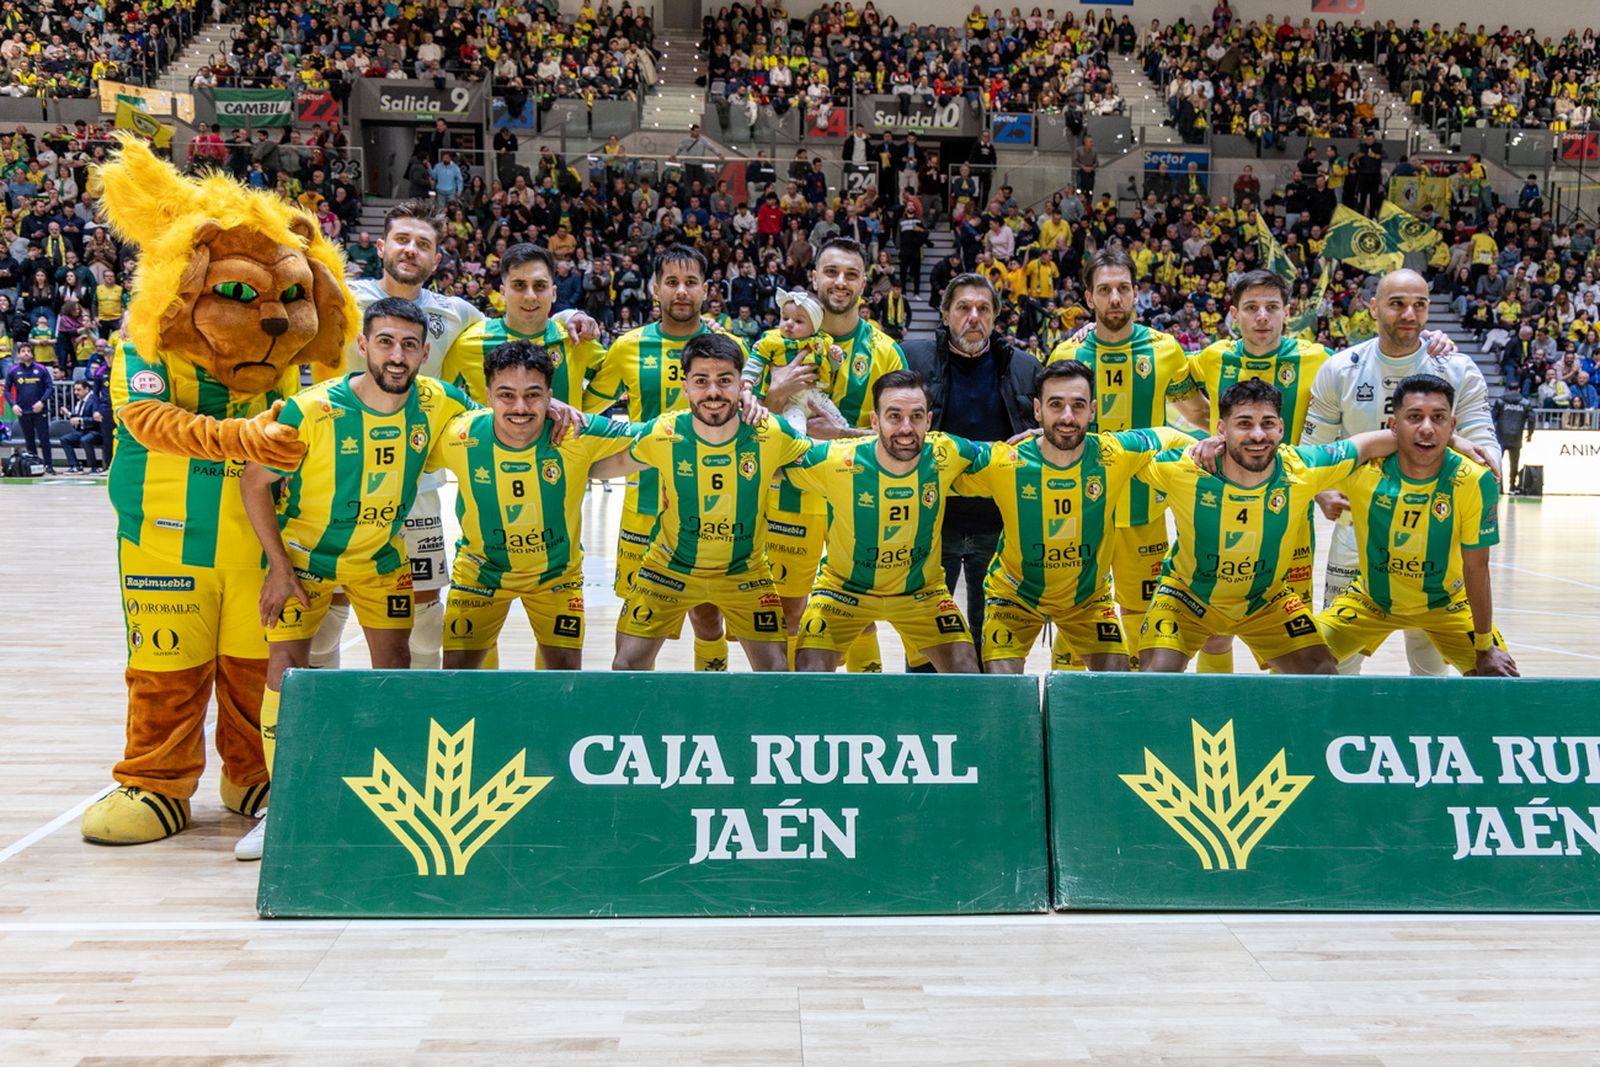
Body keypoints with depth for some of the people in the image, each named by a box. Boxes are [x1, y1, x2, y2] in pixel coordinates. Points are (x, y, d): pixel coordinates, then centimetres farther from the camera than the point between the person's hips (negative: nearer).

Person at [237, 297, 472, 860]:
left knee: (395, 668, 5)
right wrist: (279, 568, -17)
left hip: (383, 555, 3)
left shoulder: (437, 404, -18)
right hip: (304, 553, -3)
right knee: (287, 667, -10)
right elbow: (254, 482, -15)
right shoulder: (311, 410, -26)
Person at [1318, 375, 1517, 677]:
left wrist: (1485, 647, -10)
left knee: (1499, 677, -11)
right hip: (1371, 599, 0)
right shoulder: (1361, 468, -26)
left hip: (1446, 604, 0)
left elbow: (1476, 567, -16)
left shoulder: (1475, 482, -26)